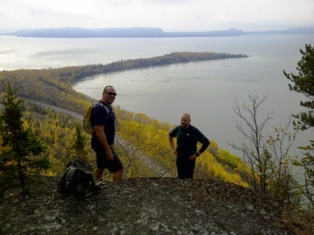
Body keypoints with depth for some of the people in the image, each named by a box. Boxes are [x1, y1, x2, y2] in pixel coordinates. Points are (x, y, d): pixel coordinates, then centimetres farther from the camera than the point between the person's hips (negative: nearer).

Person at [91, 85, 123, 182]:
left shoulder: (107, 107, 9)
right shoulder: (100, 109, -23)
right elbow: (99, 131, -27)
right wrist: (108, 150, -26)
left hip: (102, 144, 10)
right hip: (103, 145, -10)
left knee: (101, 167, 21)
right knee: (119, 169, -7)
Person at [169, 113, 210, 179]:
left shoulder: (194, 131, -15)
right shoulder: (178, 129, -2)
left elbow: (206, 142, -13)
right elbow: (170, 135, 20)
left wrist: (197, 154, -11)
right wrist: (173, 148, 11)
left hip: (190, 159, -4)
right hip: (179, 158, 4)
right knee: (180, 177, 14)